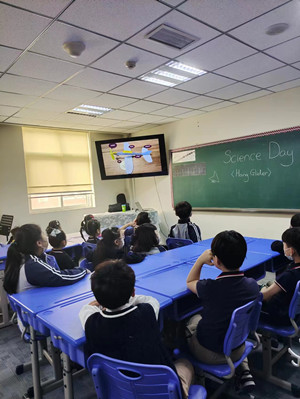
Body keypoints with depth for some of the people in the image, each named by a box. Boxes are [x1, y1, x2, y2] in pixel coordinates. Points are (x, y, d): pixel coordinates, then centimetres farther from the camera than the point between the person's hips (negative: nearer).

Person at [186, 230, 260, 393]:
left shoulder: (210, 288, -33)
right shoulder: (253, 285, -20)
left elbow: (190, 282, -9)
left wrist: (200, 260, -11)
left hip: (209, 354, -3)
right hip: (238, 350, 4)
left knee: (187, 324, 25)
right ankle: (244, 371, 22)